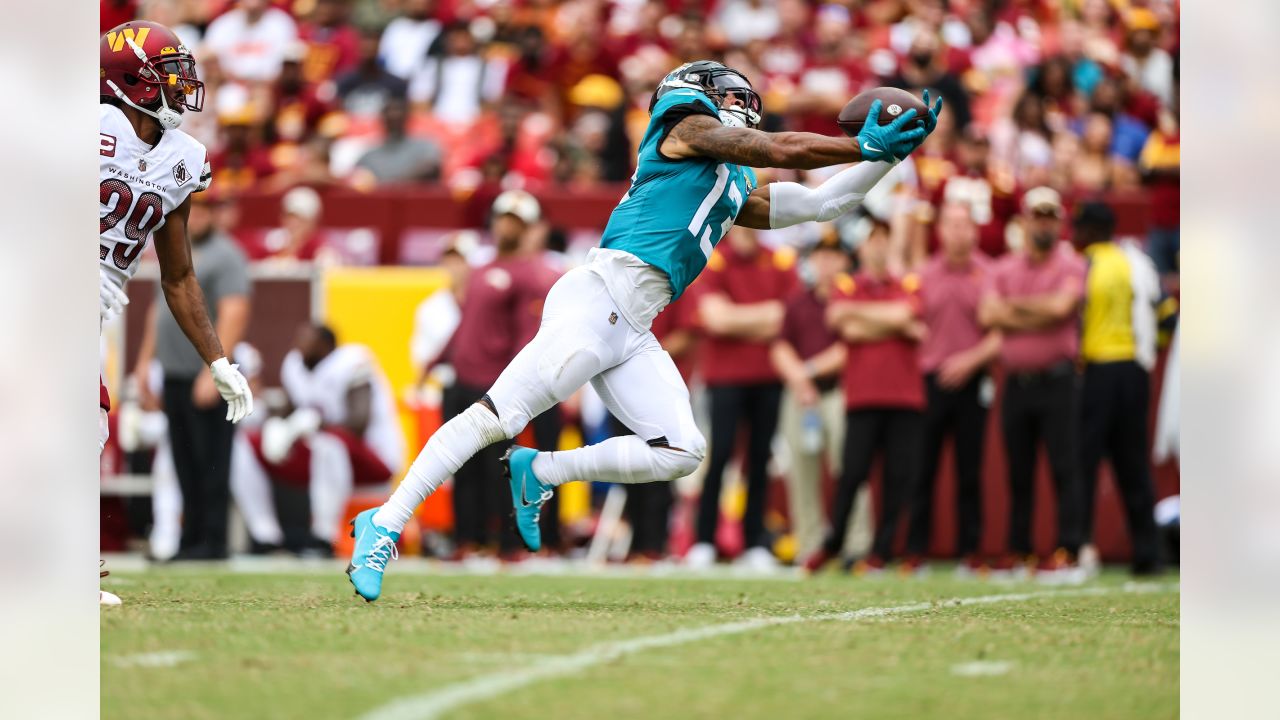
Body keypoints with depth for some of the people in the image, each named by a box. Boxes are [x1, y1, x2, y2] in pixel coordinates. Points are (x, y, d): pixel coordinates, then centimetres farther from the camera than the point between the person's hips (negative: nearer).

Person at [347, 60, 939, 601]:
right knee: (497, 418, -16)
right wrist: (866, 148, 4)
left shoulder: (737, 191, 29)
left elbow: (819, 203, 29)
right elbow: (784, 150, -1)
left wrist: (890, 153, 23)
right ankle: (384, 526, -16)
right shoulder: (690, 126, 7)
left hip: (634, 331, 9)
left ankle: (537, 474, 7)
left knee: (682, 453, -4)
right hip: (601, 295, -9)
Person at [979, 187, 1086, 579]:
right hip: (1016, 381, 4)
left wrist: (1016, 304, -2)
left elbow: (1061, 305, -15)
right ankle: (1017, 551, 13)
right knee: (1017, 471, 8)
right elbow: (988, 315, -3)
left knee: (1064, 468, -7)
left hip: (1057, 380, -4)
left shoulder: (1070, 266, 2)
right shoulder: (1004, 270, 12)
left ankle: (1066, 551, -9)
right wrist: (1039, 316, -8)